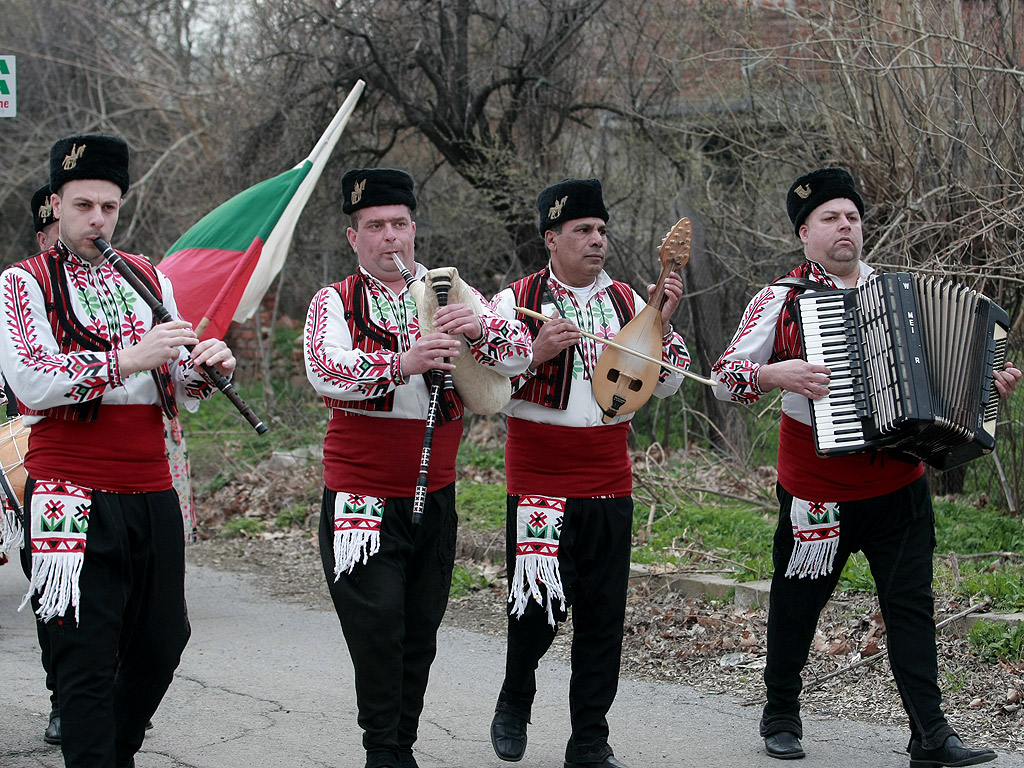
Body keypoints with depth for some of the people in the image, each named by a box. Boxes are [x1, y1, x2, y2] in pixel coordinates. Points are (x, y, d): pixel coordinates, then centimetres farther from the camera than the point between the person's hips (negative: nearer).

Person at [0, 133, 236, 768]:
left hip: (152, 494, 5)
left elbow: (181, 394, 15)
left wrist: (206, 368, -8)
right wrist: (128, 359, -23)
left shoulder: (148, 279, 15)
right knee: (86, 660, -5)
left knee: (162, 642, 11)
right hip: (74, 497, -5)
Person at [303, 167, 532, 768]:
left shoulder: (449, 294, 8)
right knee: (377, 620, -10)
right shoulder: (335, 303, 0)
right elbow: (324, 369, -20)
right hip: (363, 492, -3)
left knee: (422, 625, 9)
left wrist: (480, 328, -23)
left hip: (435, 492, 3)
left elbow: (521, 354, -1)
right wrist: (401, 363, -36)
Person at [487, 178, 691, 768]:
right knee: (540, 604, -5)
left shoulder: (628, 301, 9)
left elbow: (666, 384, 7)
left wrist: (665, 321, -7)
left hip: (609, 481, 4)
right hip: (539, 477, -3)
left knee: (604, 614, 4)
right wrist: (537, 354, -19)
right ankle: (515, 702, 24)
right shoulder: (517, 300, -1)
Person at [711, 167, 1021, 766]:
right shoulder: (781, 301, -1)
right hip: (818, 487, -3)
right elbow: (726, 376, -4)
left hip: (899, 485, 3)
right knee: (797, 602, 8)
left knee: (911, 603, -1)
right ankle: (782, 715, 27)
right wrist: (777, 374, -22)